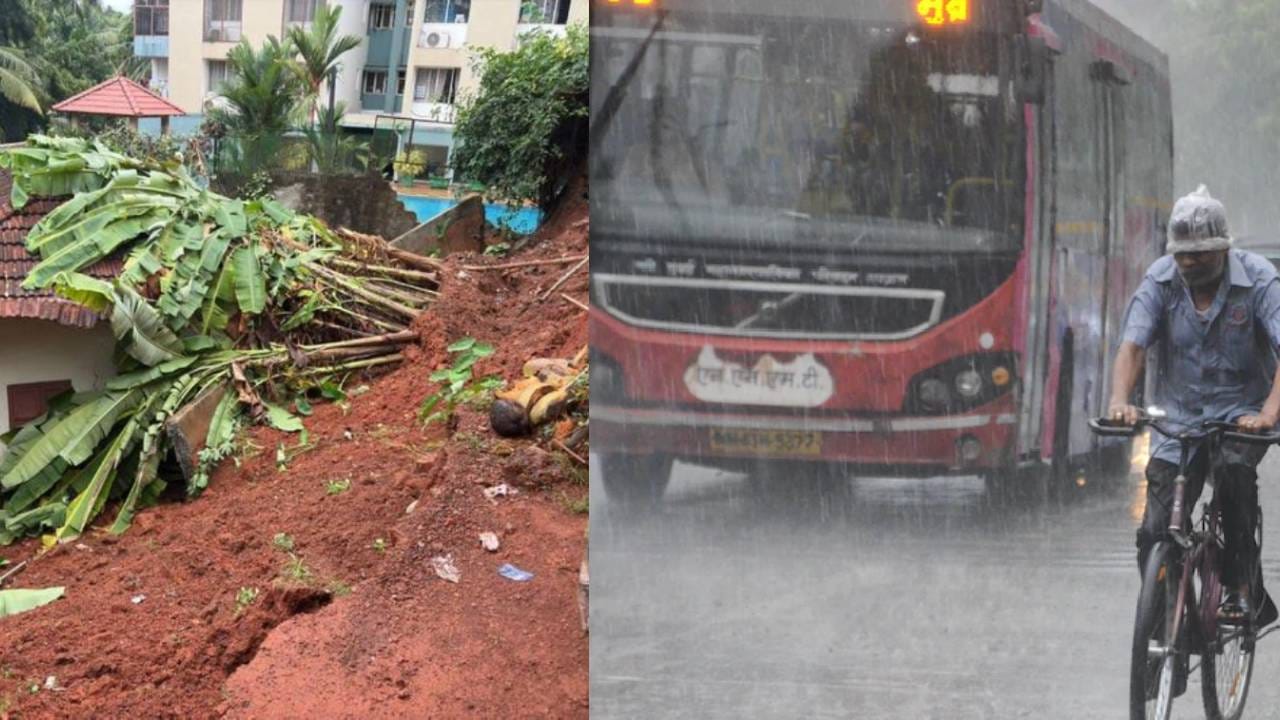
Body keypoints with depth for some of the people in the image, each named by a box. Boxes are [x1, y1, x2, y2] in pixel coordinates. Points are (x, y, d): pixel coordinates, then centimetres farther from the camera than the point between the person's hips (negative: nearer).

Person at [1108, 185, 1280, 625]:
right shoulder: (1161, 279, -7)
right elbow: (1133, 345, -15)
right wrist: (1120, 401, -35)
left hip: (1241, 411, -2)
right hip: (1179, 415, 2)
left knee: (1232, 466, -35)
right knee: (1156, 534, -6)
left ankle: (1243, 587, -20)